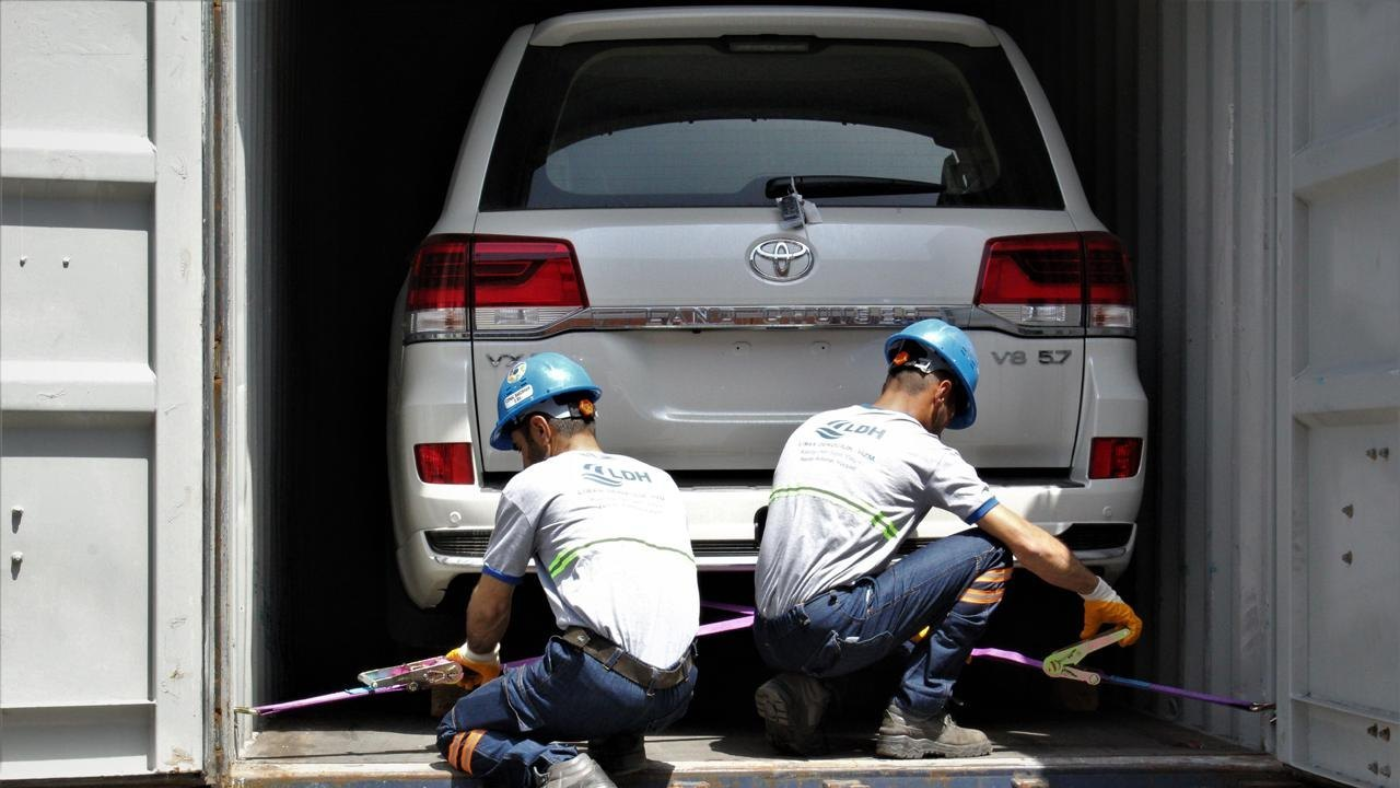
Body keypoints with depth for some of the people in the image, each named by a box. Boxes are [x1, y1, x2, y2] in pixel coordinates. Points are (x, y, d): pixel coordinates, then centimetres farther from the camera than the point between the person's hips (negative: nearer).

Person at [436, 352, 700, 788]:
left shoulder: (533, 483, 7)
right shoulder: (660, 482, 24)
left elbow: (489, 608, 15)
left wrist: (478, 656, 37)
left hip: (603, 679, -7)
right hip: (676, 692, 7)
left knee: (459, 734, 8)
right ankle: (619, 742, 10)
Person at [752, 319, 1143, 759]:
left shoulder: (812, 429, 21)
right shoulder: (921, 451, 0)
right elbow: (1031, 546, 1)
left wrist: (920, 623, 40)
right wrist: (1100, 596, 18)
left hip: (768, 639, 7)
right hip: (828, 632, -7)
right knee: (986, 552, 2)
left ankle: (801, 692, 8)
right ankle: (917, 718, 2)